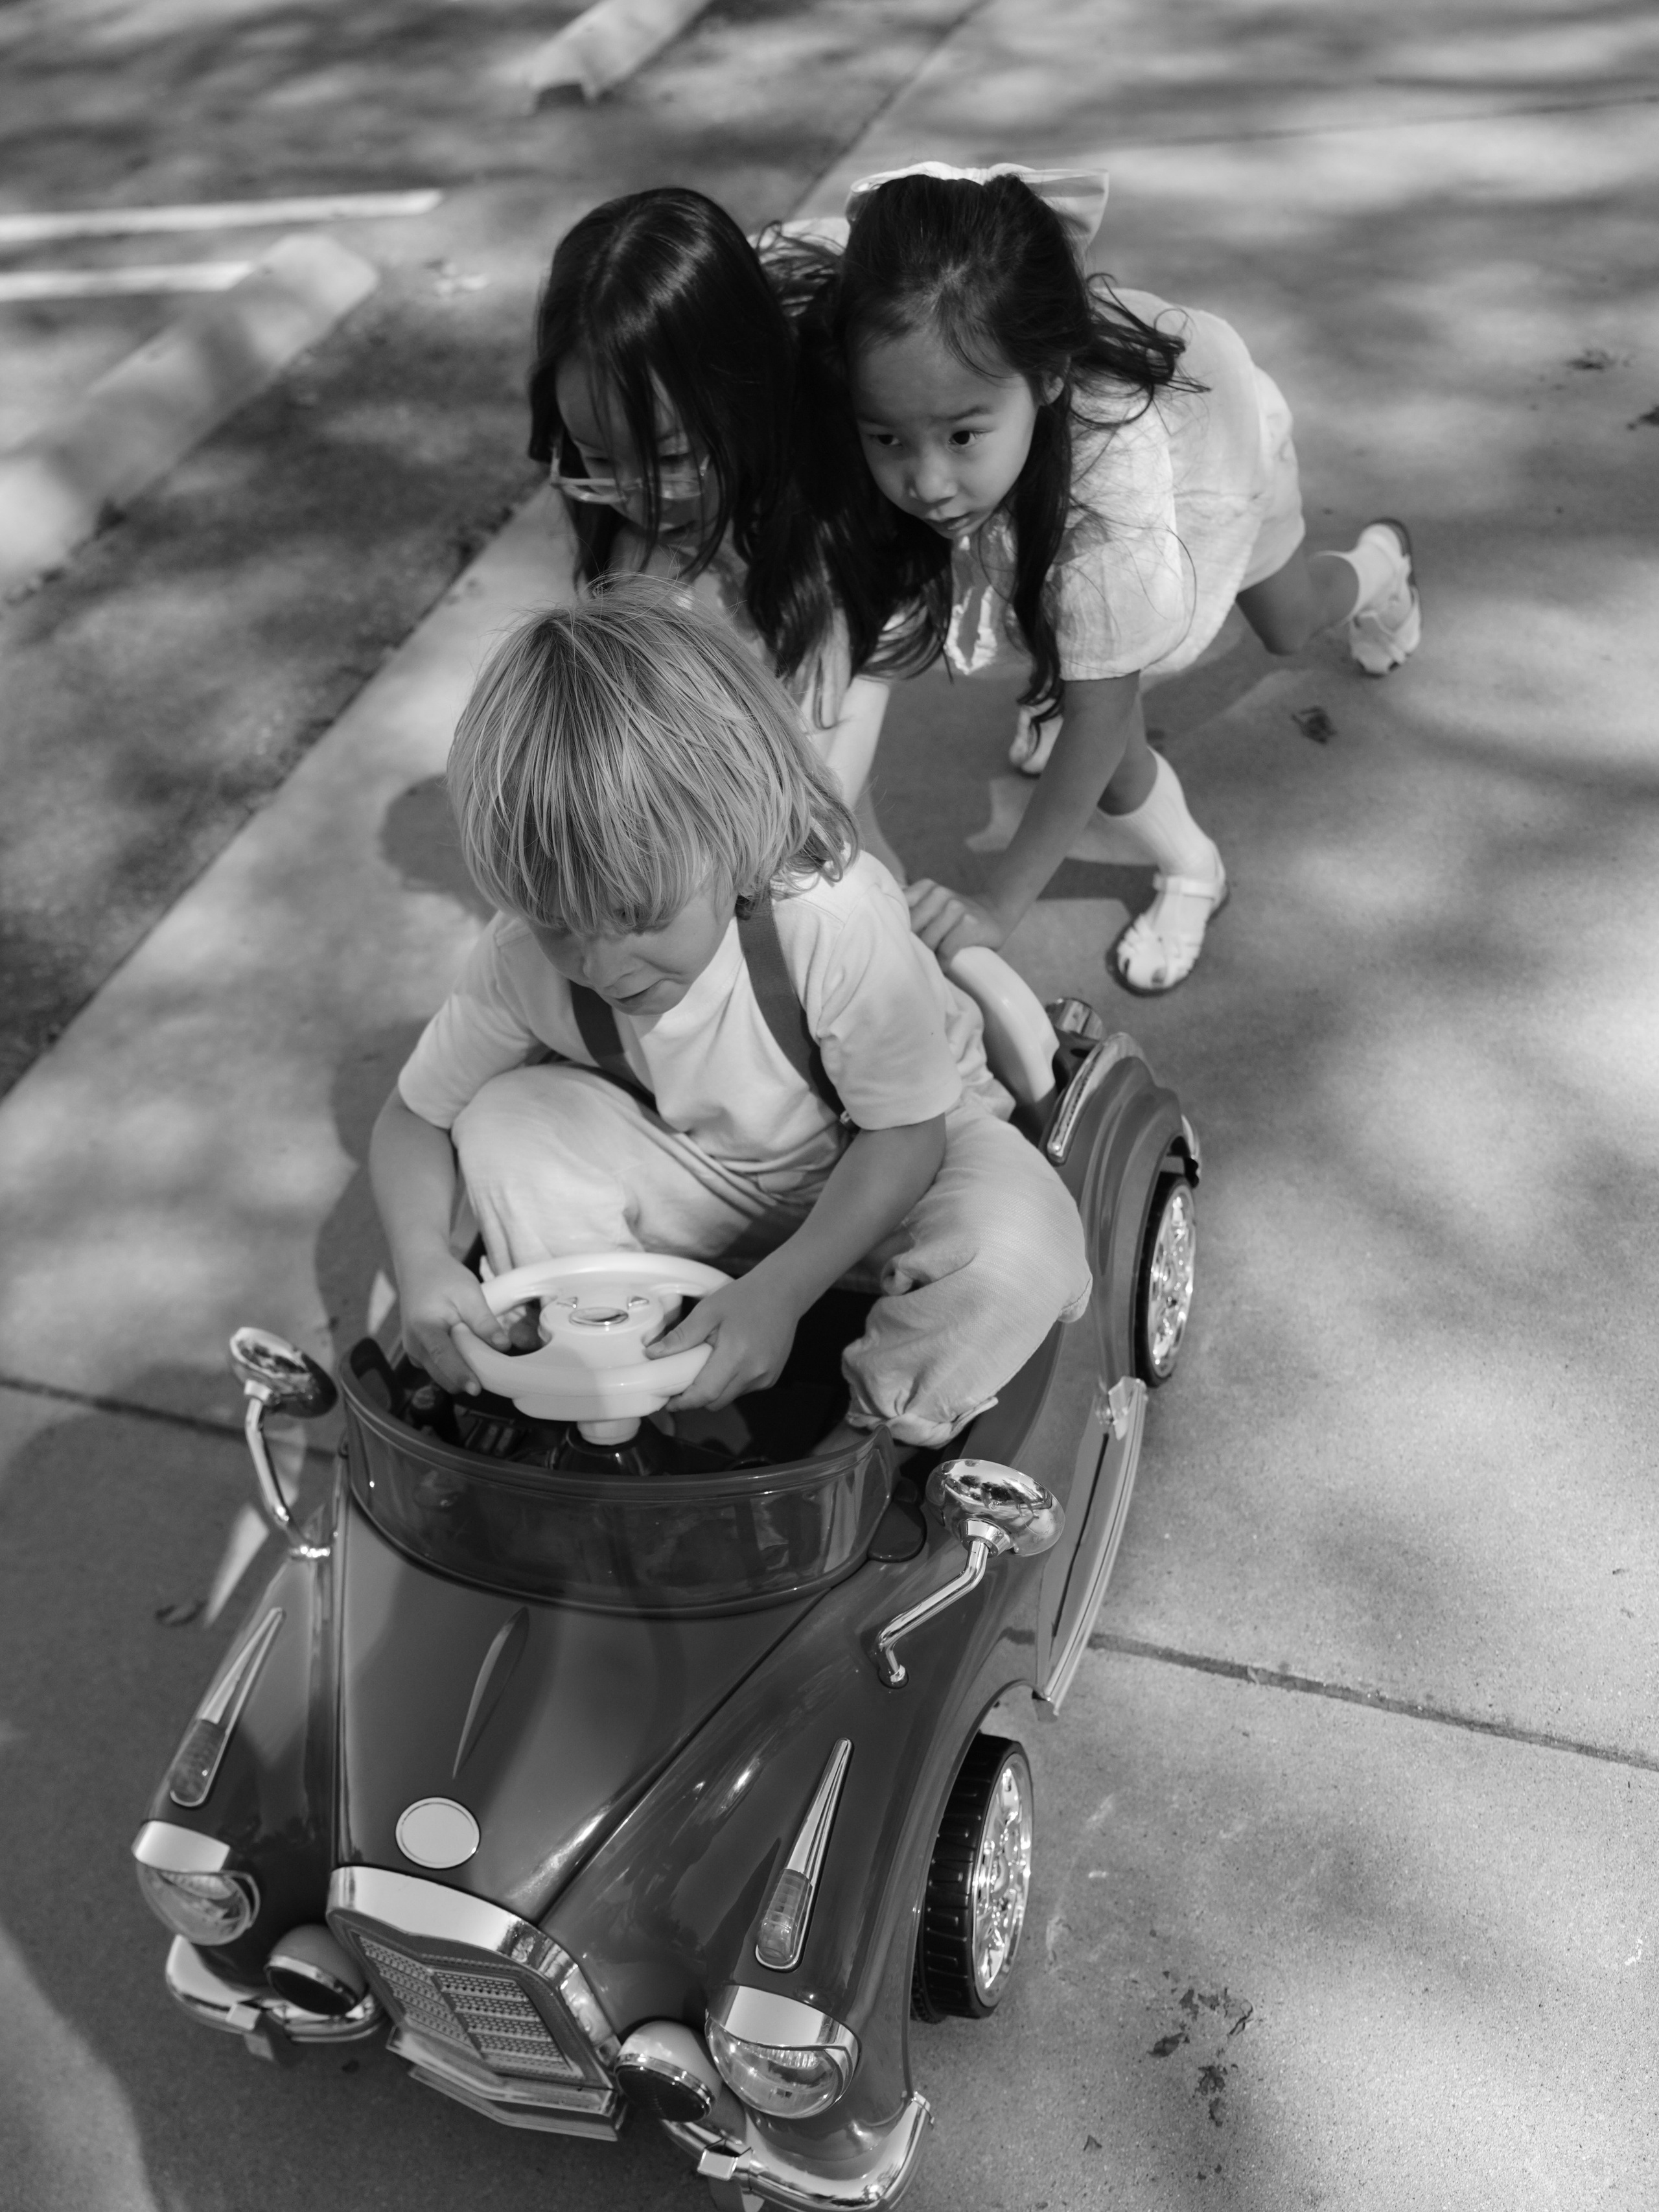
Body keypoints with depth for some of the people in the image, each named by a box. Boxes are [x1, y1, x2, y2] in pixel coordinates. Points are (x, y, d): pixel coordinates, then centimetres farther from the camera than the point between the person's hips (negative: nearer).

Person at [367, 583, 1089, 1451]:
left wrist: (781, 1288, -37)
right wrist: (421, 1257, -31)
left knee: (1022, 1247, -35)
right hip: (701, 1174, 3)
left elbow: (906, 1130, -25)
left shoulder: (838, 921, -37)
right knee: (504, 1122, -21)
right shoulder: (523, 962, -24)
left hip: (877, 1166, -3)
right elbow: (414, 1114, -9)